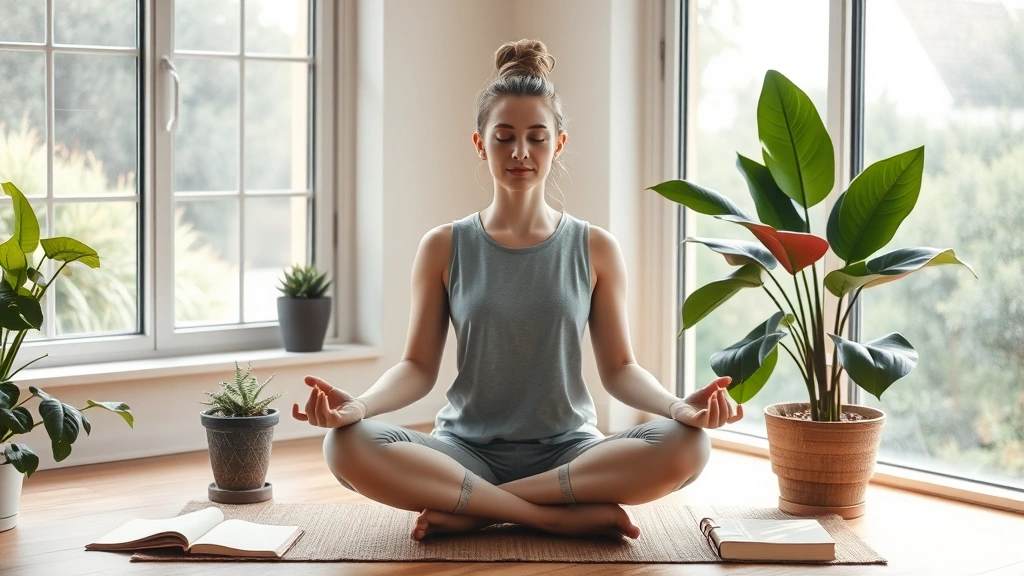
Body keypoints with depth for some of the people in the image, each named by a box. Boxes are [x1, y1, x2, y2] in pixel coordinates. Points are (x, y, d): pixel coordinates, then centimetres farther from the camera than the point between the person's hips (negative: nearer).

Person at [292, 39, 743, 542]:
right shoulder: (444, 248, 4)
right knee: (347, 446, -29)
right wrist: (357, 405, -19)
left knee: (687, 445, -29)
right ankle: (566, 517, -25)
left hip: (568, 452, 1)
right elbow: (418, 366, 2)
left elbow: (619, 368, 3)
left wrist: (679, 405, -17)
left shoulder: (595, 250, 4)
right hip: (467, 451, 0)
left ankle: (473, 513, -21)